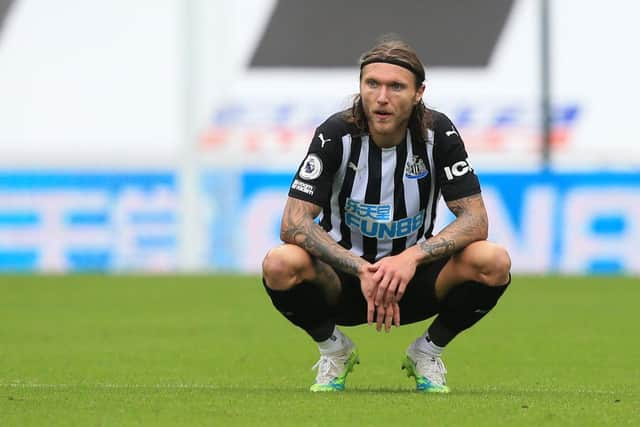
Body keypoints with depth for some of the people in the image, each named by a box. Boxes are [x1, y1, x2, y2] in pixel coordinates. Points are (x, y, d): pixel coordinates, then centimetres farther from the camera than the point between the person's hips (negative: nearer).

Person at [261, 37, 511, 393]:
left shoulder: (438, 133, -12)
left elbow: (475, 220, -15)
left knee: (494, 262, -27)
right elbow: (293, 224, -20)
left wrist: (412, 257, -31)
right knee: (281, 264, -33)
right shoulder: (337, 134, -15)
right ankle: (335, 351, -2)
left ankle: (428, 353, 0)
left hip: (413, 277, 1)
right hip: (344, 277, -1)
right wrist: (363, 270, -32)